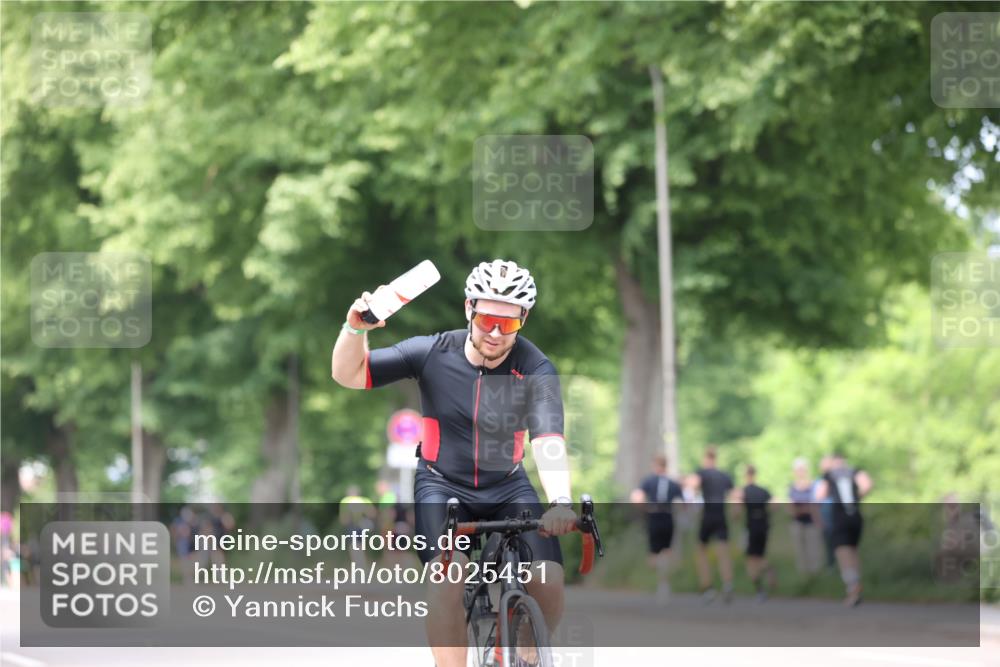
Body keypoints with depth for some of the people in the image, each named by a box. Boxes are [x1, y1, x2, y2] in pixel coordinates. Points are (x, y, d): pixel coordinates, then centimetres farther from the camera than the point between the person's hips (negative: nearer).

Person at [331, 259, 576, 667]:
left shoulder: (536, 369, -17)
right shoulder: (433, 354, -14)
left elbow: (547, 438, -32)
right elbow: (348, 374, -12)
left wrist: (560, 503, -50)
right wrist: (356, 327, -33)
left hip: (506, 488, 1)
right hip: (442, 486, -1)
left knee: (549, 582, -19)